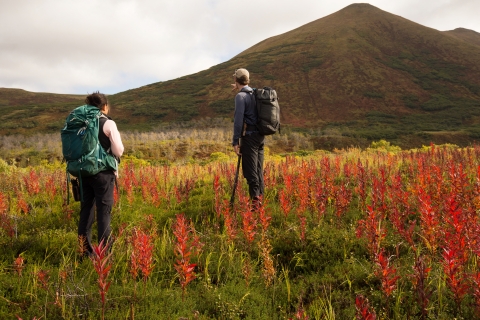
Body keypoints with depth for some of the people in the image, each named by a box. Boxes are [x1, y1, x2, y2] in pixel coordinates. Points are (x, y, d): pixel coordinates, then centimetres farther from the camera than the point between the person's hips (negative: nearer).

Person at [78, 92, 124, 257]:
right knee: (104, 212, 1)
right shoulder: (108, 124, -9)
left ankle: (85, 250, 17)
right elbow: (118, 151, -11)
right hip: (103, 173, -5)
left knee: (86, 210, 11)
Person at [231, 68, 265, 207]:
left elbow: (238, 120, -16)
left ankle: (255, 200, -12)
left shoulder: (241, 96, -9)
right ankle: (260, 196, 16)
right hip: (260, 136, 8)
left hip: (249, 136, -8)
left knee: (250, 170, -8)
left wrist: (235, 141, -14)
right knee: (258, 169, 12)